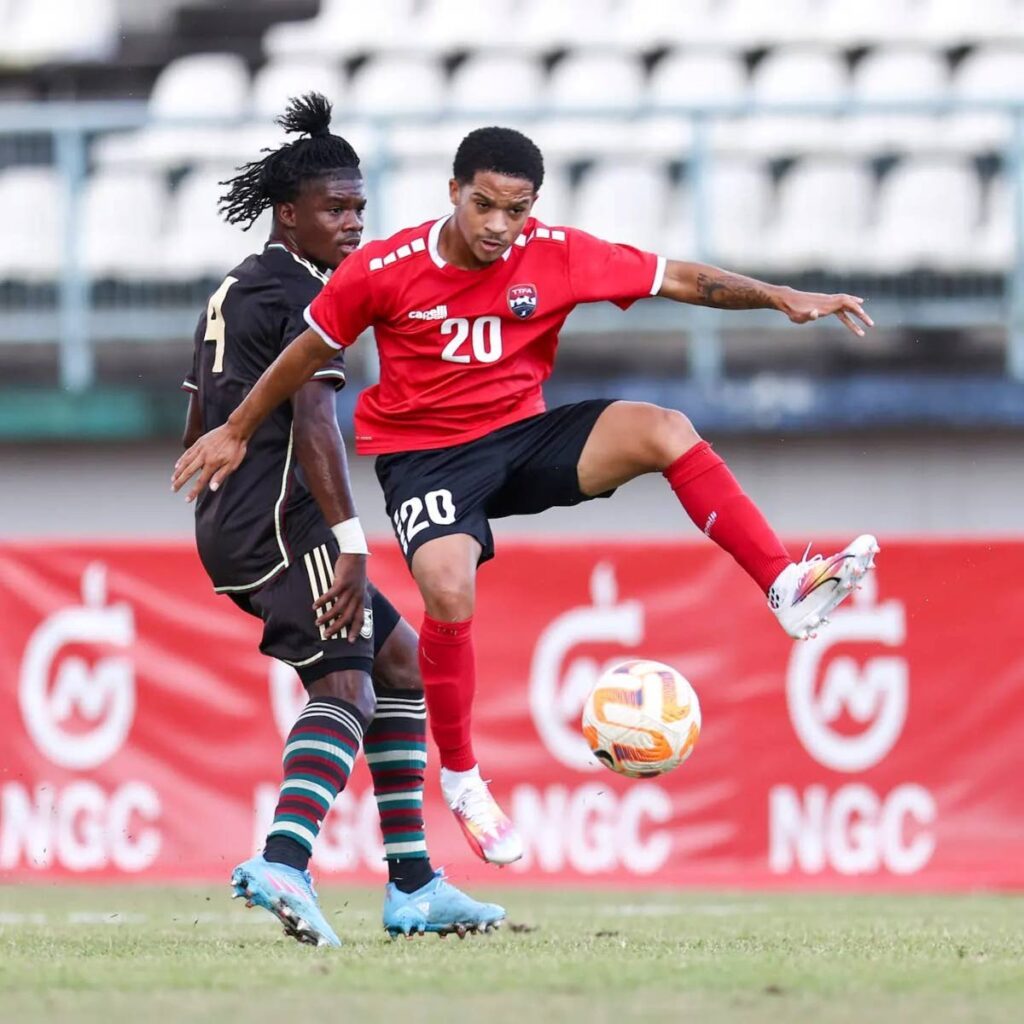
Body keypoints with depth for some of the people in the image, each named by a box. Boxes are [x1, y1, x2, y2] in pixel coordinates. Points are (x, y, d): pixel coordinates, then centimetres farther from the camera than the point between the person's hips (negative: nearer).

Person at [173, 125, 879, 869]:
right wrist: (236, 432, 10)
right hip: (423, 454, -3)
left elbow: (675, 279, -3)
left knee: (665, 431, -22)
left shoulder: (556, 255, -7)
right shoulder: (385, 270, -13)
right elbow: (309, 352, 2)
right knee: (449, 590, -30)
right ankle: (460, 778, -7)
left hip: (522, 436, 3)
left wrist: (780, 298, -13)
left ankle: (788, 590, -21)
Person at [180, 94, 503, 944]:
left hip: (228, 528, 10)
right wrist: (350, 540, -26)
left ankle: (413, 885, 14)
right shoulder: (310, 297, -8)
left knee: (400, 658, 18)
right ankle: (284, 860, -46)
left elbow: (201, 432, 26)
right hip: (282, 522, -10)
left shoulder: (234, 292, 22)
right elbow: (314, 423, -21)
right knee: (344, 686, -21)